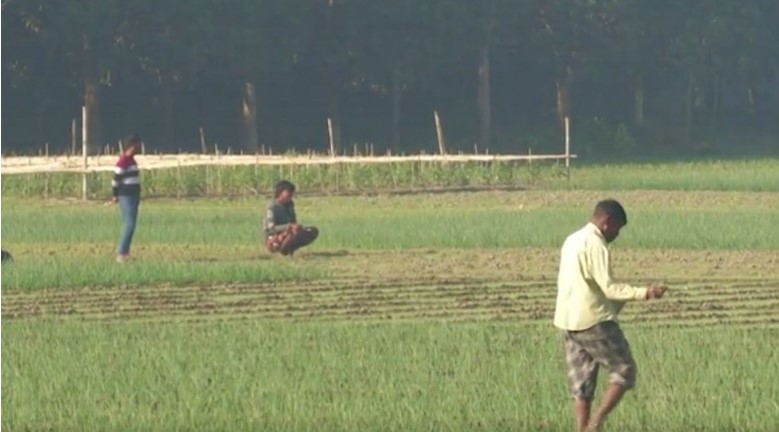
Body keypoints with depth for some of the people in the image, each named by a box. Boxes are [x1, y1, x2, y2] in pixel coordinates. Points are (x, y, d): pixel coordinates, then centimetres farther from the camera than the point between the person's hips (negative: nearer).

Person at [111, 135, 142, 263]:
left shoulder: (132, 160, 14)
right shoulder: (123, 161, -16)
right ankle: (121, 253, -12)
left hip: (133, 196, 10)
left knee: (130, 225, 10)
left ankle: (124, 252, 15)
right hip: (125, 197, -10)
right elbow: (116, 179, -16)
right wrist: (116, 195, -11)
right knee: (129, 225, -13)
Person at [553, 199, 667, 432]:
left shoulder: (572, 241, 15)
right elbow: (608, 287, -19)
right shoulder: (595, 244, -13)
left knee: (581, 384, 9)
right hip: (594, 322, -9)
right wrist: (644, 293, -20)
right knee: (624, 371, 0)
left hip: (568, 322, 9)